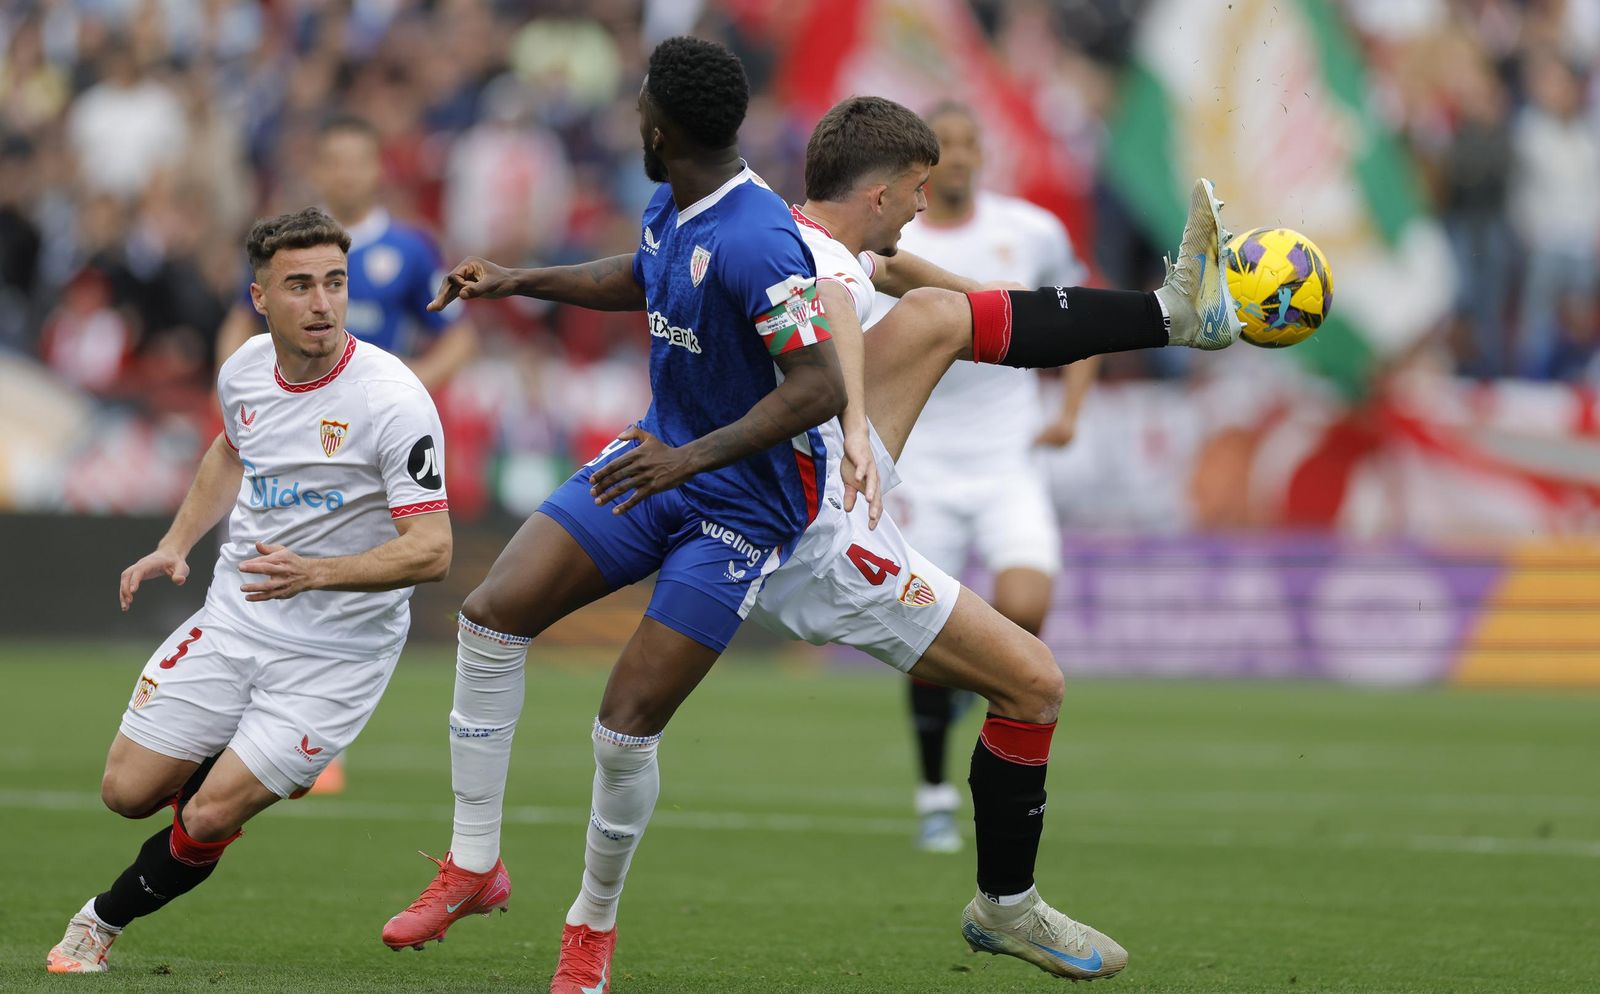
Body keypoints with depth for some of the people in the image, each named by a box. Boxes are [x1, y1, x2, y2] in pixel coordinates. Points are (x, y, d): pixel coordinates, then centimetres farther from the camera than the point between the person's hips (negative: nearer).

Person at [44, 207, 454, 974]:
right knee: (129, 793, 3)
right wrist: (175, 546, 13)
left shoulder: (393, 401, -22)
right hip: (234, 621, 6)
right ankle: (241, 766, 33)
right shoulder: (246, 369, -2)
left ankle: (105, 921, 17)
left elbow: (431, 550, -24)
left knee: (209, 818, -10)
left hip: (337, 651, -5)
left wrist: (315, 573, -36)